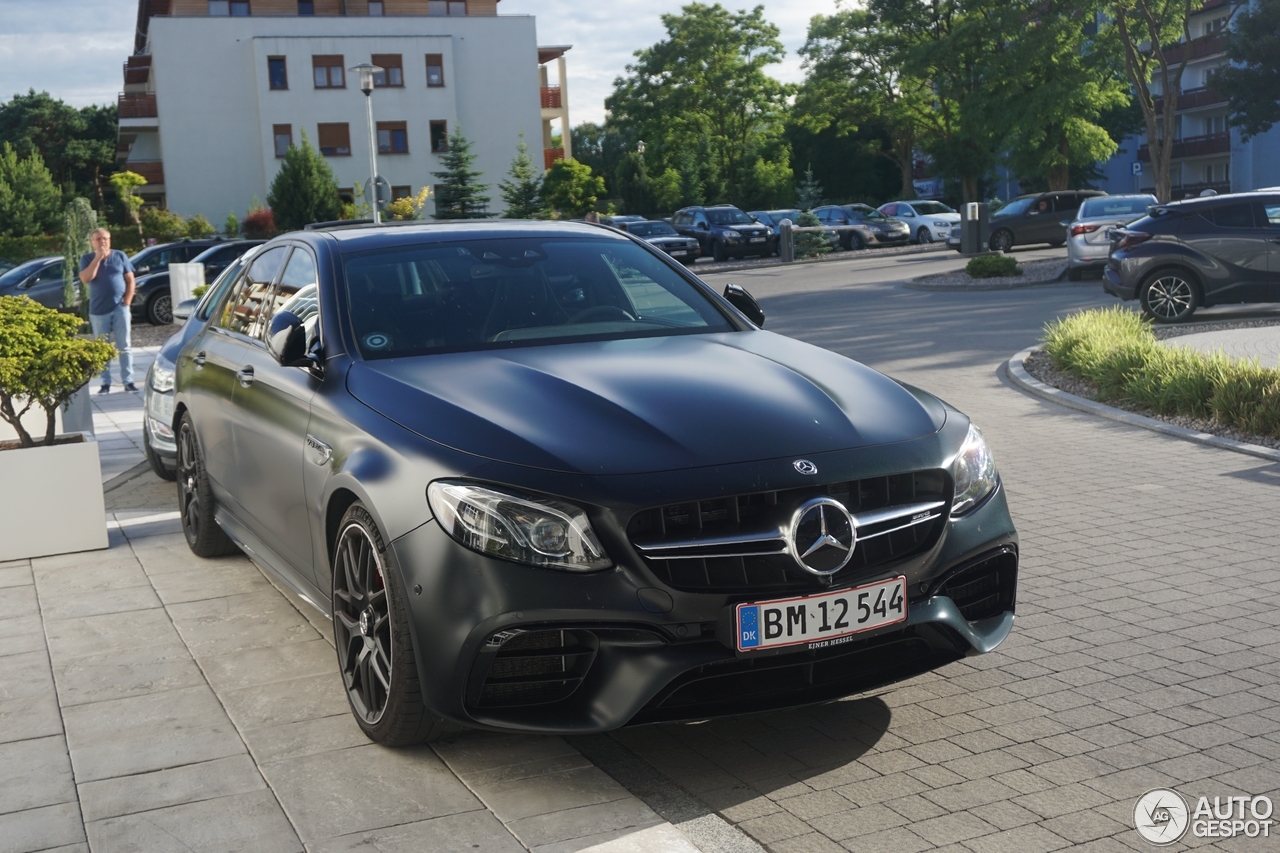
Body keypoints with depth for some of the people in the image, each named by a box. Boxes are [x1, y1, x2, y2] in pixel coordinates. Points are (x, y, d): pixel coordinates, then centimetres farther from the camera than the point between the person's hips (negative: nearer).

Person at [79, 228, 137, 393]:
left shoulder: (120, 256, 5)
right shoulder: (87, 259, 3)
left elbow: (130, 280, 5)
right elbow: (85, 279, -14)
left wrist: (127, 302, -5)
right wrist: (97, 258, -16)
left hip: (120, 308, 0)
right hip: (98, 311, 0)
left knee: (124, 346, 2)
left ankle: (128, 381, 5)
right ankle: (105, 383, 9)